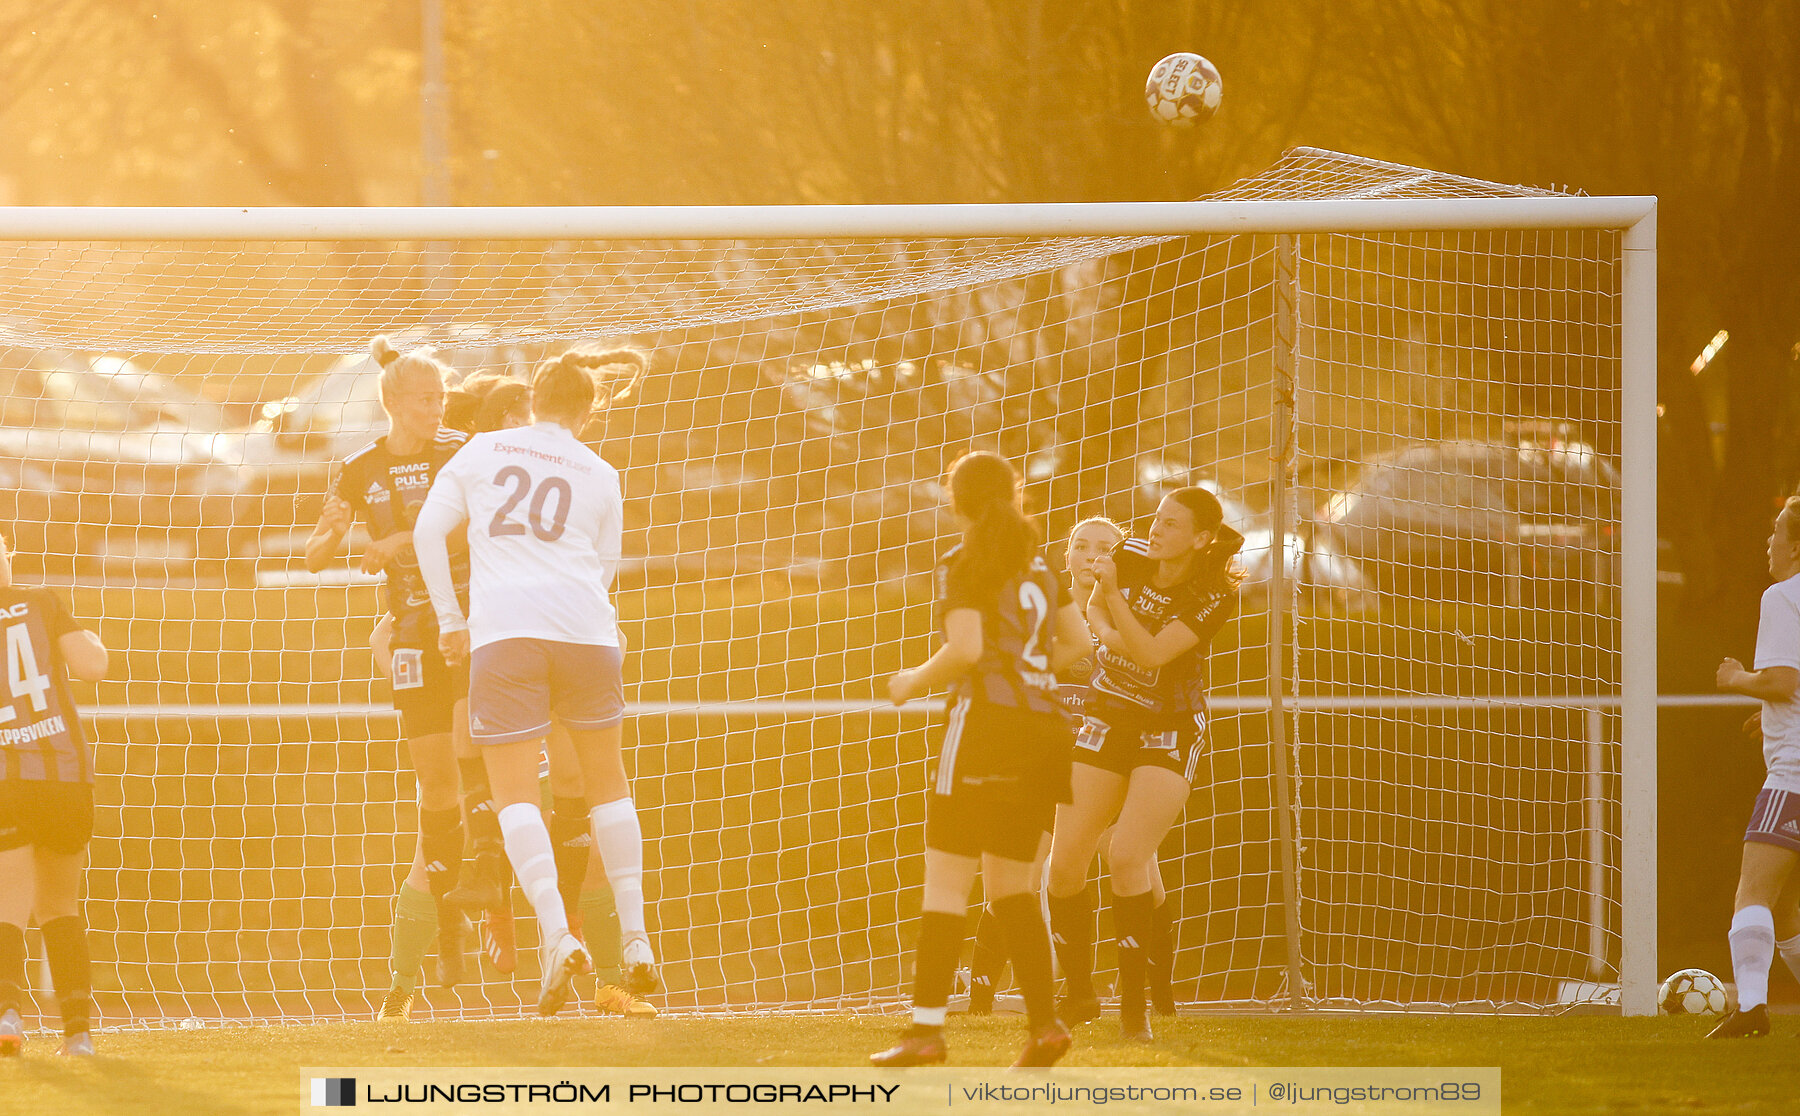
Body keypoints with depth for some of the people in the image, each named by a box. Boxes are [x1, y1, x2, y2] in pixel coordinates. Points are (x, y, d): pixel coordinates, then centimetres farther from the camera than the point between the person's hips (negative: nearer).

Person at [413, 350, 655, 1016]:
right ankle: (635, 939, 13)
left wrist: (450, 620, 15)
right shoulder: (600, 477, 16)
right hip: (585, 629, 2)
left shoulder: (483, 450, 15)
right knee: (607, 781, 17)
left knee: (515, 793, -3)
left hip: (501, 630, -2)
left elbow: (428, 531, 10)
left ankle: (556, 933, -23)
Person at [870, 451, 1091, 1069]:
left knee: (946, 879, -4)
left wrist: (915, 682, -1)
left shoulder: (963, 564, -4)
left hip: (985, 719, -7)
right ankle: (1045, 1024, 3)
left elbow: (966, 648, -16)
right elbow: (1077, 641, 16)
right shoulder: (1036, 563, 16)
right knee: (1011, 884, 14)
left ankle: (927, 1026, -11)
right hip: (1045, 728, 7)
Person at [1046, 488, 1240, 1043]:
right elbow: (1095, 607, 16)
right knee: (1064, 866, -4)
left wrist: (1114, 591, -32)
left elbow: (1151, 653, -24)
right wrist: (1105, 630, -7)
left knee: (1127, 857, -22)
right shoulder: (1131, 555, -3)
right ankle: (1079, 993, 15)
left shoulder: (1214, 597, -17)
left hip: (1169, 733, -5)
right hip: (1107, 720, 5)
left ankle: (1133, 1004, -11)